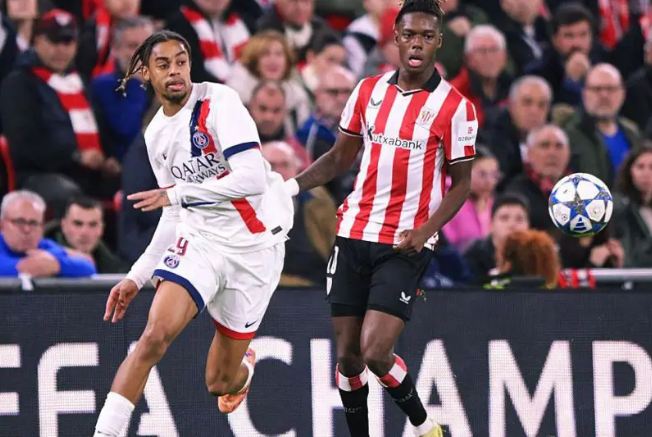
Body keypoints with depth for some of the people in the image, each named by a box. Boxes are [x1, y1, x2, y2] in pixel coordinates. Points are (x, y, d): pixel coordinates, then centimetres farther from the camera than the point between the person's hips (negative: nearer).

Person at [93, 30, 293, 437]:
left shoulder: (218, 102, -14)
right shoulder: (157, 133, 8)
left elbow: (252, 179, -23)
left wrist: (176, 194, -21)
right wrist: (137, 276, 14)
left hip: (255, 245, -4)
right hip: (199, 237, 4)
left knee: (220, 384, 5)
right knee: (155, 335, -23)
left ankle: (242, 365, 43)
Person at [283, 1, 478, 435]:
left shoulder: (455, 107, -6)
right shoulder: (369, 90, 6)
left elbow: (461, 183, -2)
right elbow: (340, 157, 16)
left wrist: (425, 231, -16)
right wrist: (289, 186, 2)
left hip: (404, 246, -4)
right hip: (354, 235, 4)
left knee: (375, 353, -14)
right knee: (348, 354, 4)